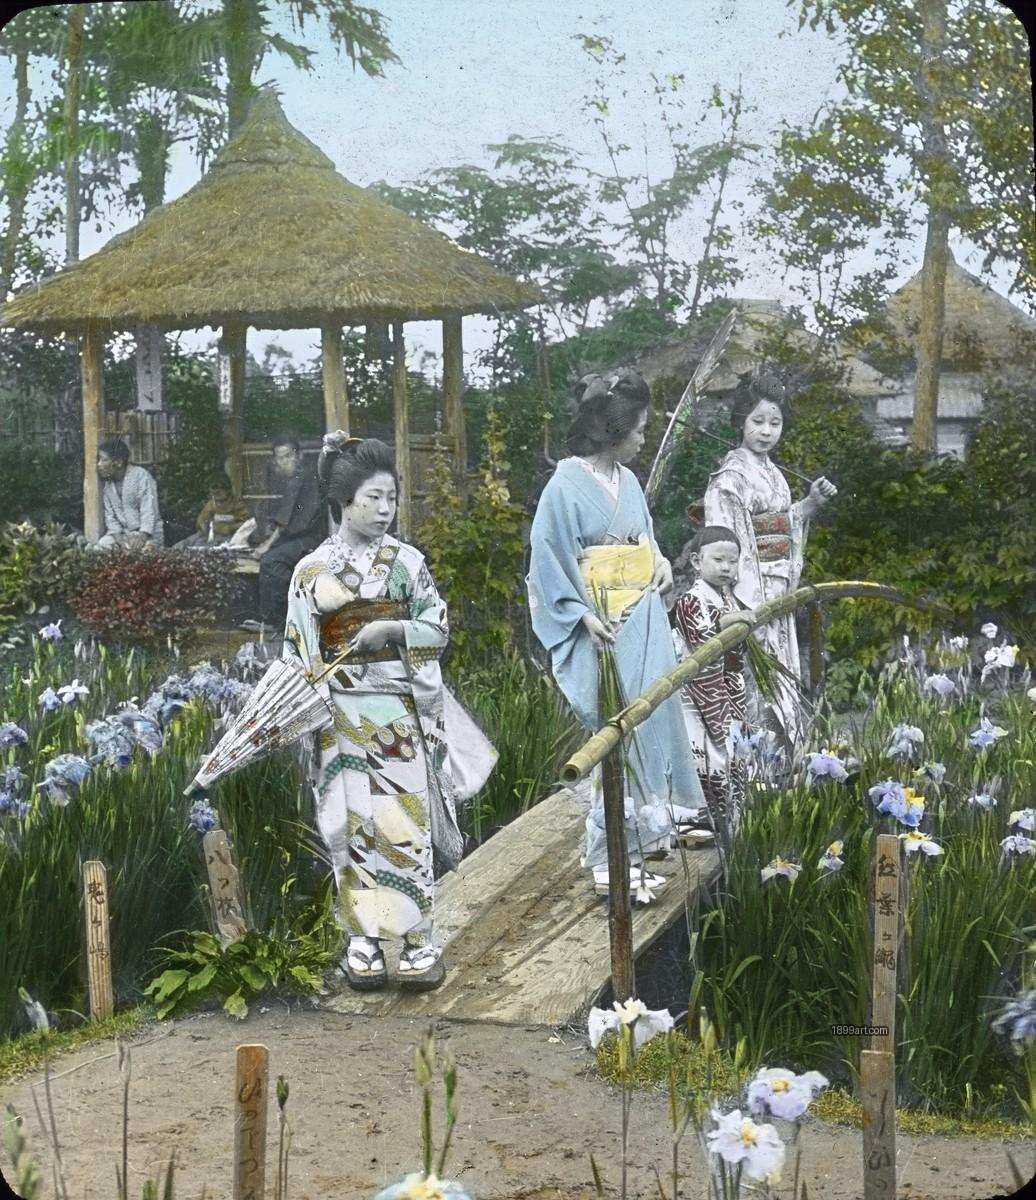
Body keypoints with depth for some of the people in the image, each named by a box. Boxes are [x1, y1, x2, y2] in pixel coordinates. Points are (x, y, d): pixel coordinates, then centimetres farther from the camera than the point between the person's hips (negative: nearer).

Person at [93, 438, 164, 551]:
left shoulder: (141, 476, -12)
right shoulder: (108, 486, 10)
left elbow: (149, 511, -20)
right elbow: (110, 517, 7)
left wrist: (142, 536, -34)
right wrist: (118, 538, -13)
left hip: (148, 534, -6)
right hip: (122, 534, 6)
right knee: (99, 546, -18)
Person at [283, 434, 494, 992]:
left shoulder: (408, 561, 2)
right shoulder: (313, 570, 0)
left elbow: (439, 629, 3)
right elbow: (298, 652, 1)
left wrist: (390, 630, -13)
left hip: (400, 714, 0)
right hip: (343, 716, 0)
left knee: (405, 824, 0)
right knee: (352, 828, 4)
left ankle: (418, 938, 10)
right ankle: (362, 939, 15)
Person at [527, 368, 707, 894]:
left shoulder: (627, 480, 10)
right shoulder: (568, 483, -12)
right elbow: (548, 557, -13)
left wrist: (660, 562, 1)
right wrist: (584, 614, -19)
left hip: (645, 616, 7)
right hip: (605, 624, -7)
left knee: (654, 715, 12)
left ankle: (651, 823, 27)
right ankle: (610, 853, 5)